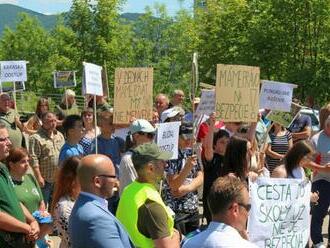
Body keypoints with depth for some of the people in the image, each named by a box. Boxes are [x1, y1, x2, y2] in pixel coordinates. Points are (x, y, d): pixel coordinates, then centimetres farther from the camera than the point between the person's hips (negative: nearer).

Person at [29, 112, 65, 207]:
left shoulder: (60, 136, 12)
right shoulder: (36, 138, -12)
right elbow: (33, 159, -16)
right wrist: (39, 177, -20)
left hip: (58, 180, 7)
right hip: (45, 180, -6)